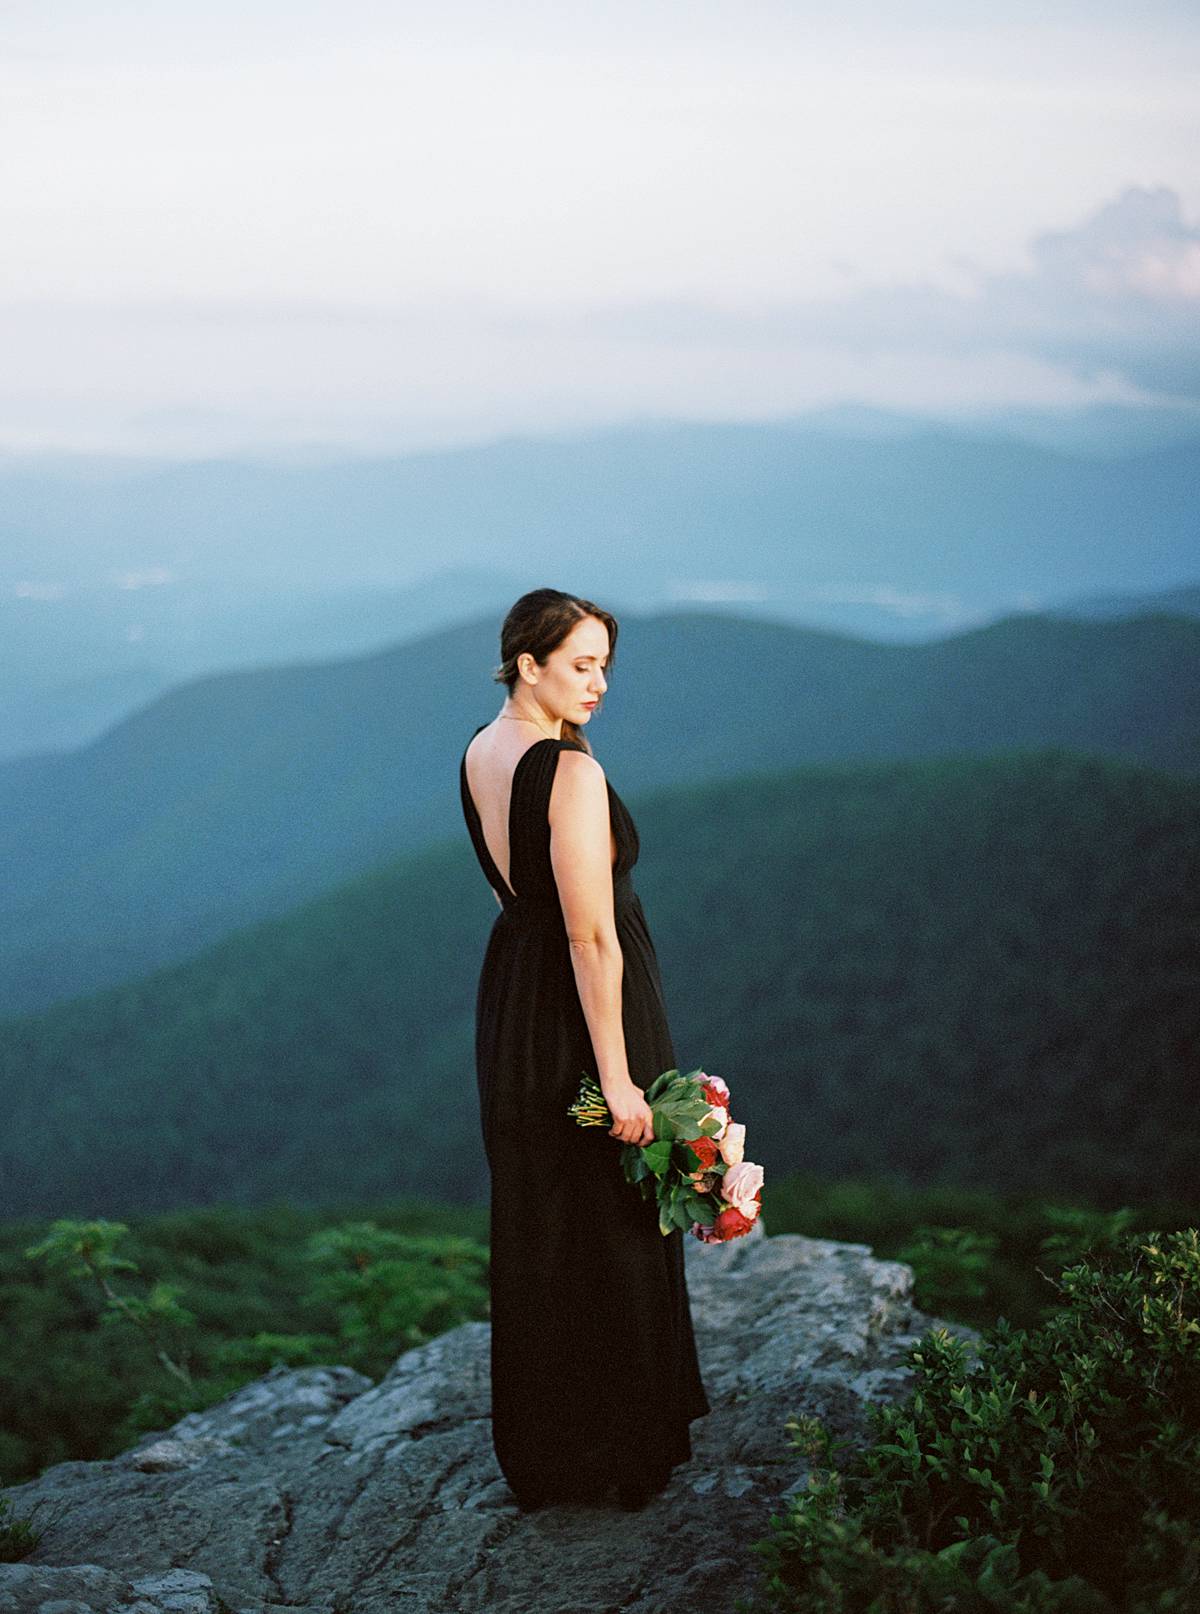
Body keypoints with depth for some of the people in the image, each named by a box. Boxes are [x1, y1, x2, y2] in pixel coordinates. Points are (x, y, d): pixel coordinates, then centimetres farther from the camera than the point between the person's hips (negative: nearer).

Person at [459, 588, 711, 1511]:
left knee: (534, 1229, 18)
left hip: (511, 990, 9)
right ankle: (622, 1450, 19)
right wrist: (620, 1079, -22)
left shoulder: (480, 752, 4)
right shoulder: (571, 772, -23)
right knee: (615, 1232, 6)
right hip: (583, 1008, -9)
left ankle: (537, 1451, 31)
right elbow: (590, 935, -24)